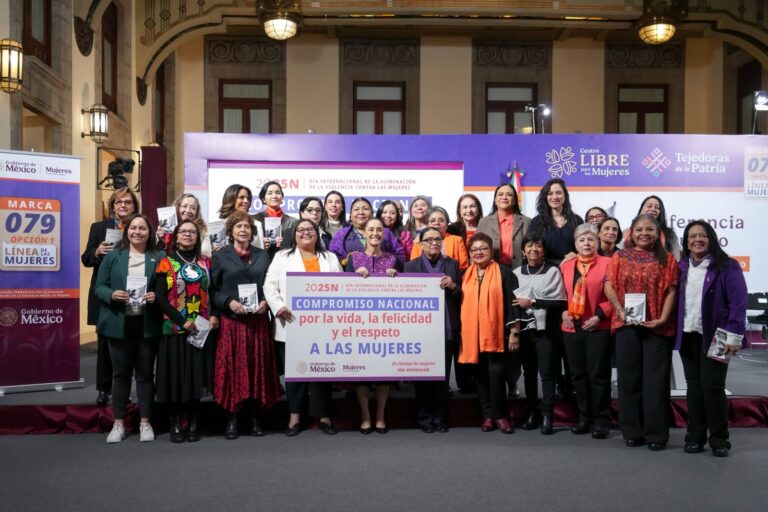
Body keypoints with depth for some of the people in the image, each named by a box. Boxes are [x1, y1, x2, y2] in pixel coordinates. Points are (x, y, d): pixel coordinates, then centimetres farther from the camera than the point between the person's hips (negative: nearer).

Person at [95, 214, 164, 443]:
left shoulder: (159, 258, 1)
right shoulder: (113, 256, 3)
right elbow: (99, 286, 3)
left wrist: (156, 296, -16)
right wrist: (112, 294, -16)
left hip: (148, 324, -1)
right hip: (119, 323, 1)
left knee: (145, 373, 9)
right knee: (120, 373, 10)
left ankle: (145, 422, 20)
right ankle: (118, 423, 20)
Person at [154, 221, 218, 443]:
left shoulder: (205, 263, 10)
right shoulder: (167, 263, 1)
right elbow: (159, 297, -6)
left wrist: (214, 316, -8)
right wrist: (181, 321, -14)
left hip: (201, 329, 2)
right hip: (174, 328, -2)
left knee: (196, 374, 3)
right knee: (175, 375, 0)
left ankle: (193, 424, 12)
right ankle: (175, 424, 11)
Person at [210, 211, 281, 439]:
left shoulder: (263, 255, 14)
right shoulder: (220, 256, 6)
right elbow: (213, 290, 1)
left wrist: (266, 302, -6)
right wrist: (229, 302, -15)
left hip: (258, 321, 2)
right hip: (231, 321, -2)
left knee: (258, 367, 3)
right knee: (233, 368, -2)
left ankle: (255, 419, 12)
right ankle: (232, 419, 7)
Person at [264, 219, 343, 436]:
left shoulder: (330, 258, 16)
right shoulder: (283, 257, 9)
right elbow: (270, 286, 2)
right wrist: (278, 307, -14)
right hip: (293, 324, -1)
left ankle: (324, 416, 13)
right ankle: (295, 416, 13)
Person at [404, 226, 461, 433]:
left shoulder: (452, 264, 13)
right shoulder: (411, 266, 6)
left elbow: (461, 295, 11)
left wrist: (453, 286, -7)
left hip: (447, 328, 2)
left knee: (443, 376, 6)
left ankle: (440, 417, 17)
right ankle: (424, 417, 14)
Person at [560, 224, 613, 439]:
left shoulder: (607, 264, -3)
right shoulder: (565, 266, 11)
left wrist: (599, 316, -13)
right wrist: (563, 312, 0)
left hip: (598, 328, -5)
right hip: (572, 327, 5)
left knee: (598, 374, -1)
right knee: (578, 373, 10)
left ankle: (601, 420, 9)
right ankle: (584, 417, 21)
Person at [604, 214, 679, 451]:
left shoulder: (667, 259, 7)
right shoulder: (620, 257, 10)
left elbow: (671, 291, 0)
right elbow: (609, 286, 2)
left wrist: (662, 318, -11)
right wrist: (620, 310, -11)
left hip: (657, 326, -1)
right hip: (626, 325, 1)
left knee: (656, 379, 1)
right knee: (629, 378, 6)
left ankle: (656, 434, 9)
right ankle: (632, 431, 15)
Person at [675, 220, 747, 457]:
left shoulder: (727, 266, -5)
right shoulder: (681, 267, 10)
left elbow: (738, 302, -10)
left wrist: (734, 336, -15)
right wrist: (675, 329, 2)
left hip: (714, 336, -4)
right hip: (687, 336, 4)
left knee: (712, 387, -3)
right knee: (694, 387, 8)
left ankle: (719, 438, 11)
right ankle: (695, 436, 16)